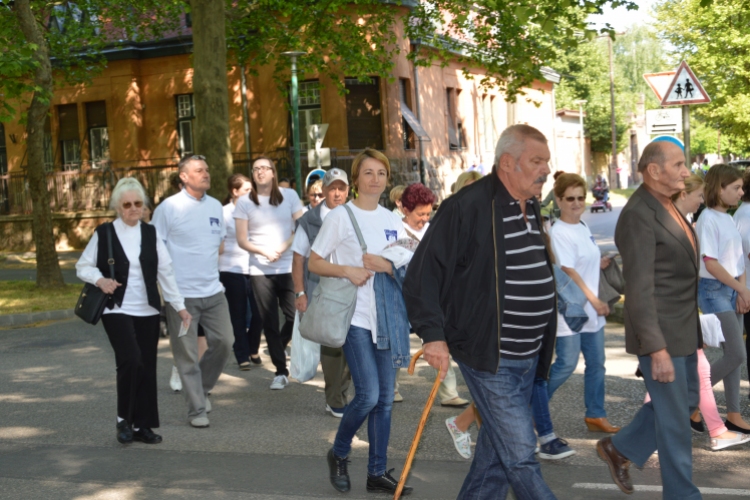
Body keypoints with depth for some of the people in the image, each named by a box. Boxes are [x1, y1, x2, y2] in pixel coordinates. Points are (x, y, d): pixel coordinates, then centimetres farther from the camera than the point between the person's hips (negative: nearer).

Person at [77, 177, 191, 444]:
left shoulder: (150, 233, 7)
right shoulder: (104, 233, -2)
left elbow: (165, 271, 7)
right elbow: (82, 266, 4)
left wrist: (179, 306, 6)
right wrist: (100, 280, -16)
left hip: (148, 311, 4)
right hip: (117, 310, -4)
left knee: (147, 367, 5)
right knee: (130, 359, -20)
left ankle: (143, 425, 18)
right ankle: (124, 419, -1)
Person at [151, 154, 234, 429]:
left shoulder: (215, 206, 10)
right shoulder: (168, 207, -6)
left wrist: (207, 264, 11)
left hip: (213, 291, 5)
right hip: (181, 293, -5)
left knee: (223, 342, 6)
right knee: (187, 354, 0)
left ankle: (202, 388, 30)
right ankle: (197, 409, 10)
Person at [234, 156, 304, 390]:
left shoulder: (289, 195, 3)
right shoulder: (245, 202, 2)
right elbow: (242, 240, 0)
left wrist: (283, 248, -13)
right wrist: (264, 252, -15)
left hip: (288, 268, 0)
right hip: (260, 271, 0)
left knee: (296, 316, -6)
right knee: (270, 323, 2)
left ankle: (278, 348, 24)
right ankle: (281, 371, 13)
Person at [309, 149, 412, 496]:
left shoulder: (392, 220, 10)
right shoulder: (340, 217, -3)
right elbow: (314, 263, -2)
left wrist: (386, 266, -10)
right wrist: (346, 270, -18)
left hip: (387, 317, 5)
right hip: (356, 317, -5)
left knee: (385, 398, 7)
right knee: (368, 395, -11)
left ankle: (378, 472, 17)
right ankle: (338, 454, 15)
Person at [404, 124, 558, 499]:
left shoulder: (531, 208, 11)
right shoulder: (467, 207, -16)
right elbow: (423, 274, -15)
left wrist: (545, 346, 19)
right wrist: (433, 335, -20)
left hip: (527, 357, 8)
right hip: (488, 357, -8)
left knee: (496, 454, 16)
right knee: (519, 454, -3)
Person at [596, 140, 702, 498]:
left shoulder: (665, 207, 9)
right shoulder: (638, 215, -19)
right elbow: (639, 289, -22)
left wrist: (694, 329, 17)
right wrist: (657, 349, -24)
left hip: (683, 328, 10)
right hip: (660, 332, -9)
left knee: (686, 402, 20)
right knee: (675, 419, 2)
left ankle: (619, 448, 33)